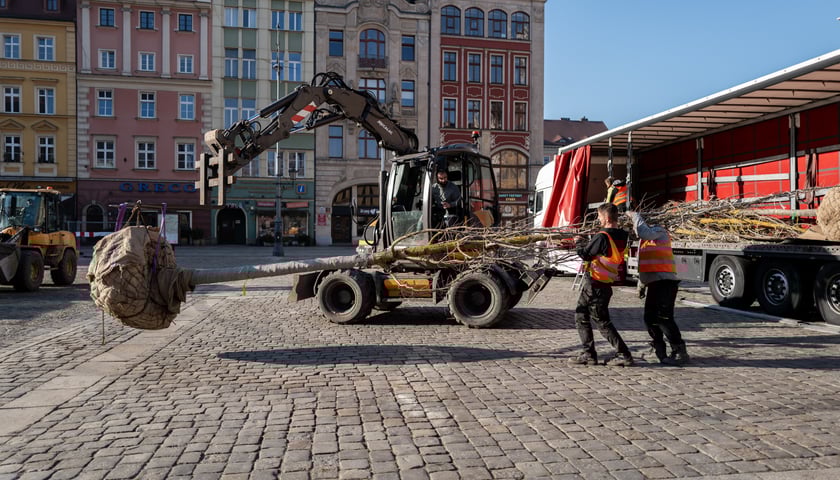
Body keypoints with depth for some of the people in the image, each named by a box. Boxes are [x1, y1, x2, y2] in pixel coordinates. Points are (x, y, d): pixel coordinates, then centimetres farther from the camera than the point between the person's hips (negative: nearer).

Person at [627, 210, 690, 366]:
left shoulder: (659, 233, -4)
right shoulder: (645, 240, 23)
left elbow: (644, 232, -27)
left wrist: (635, 216, -12)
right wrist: (641, 285, 27)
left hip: (665, 282, -10)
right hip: (654, 284, 10)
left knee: (664, 318, -14)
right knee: (650, 318, 10)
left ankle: (680, 352, -9)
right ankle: (660, 351, 20)